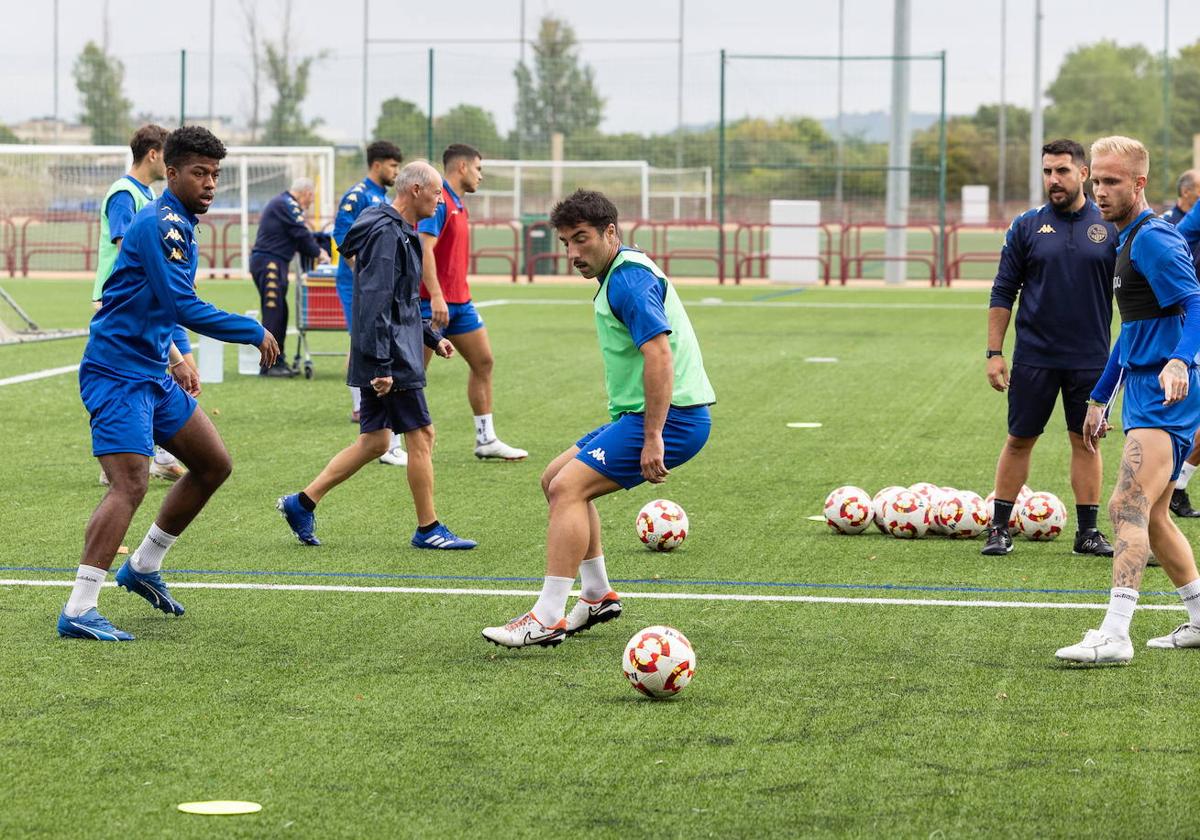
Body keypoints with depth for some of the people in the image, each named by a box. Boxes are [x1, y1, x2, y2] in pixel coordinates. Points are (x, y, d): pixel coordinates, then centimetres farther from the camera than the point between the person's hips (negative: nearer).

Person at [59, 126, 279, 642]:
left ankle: (144, 567, 26)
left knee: (214, 464, 15)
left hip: (152, 374, 10)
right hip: (117, 373, -10)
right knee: (130, 485, -19)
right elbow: (184, 307, -25)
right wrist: (255, 333, -16)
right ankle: (78, 611, -21)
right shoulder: (161, 224, -18)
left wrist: (174, 361, 23)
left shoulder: (179, 224, 15)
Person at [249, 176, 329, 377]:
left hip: (272, 264, 11)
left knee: (280, 313, 13)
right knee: (273, 313, -10)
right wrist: (318, 254, 1)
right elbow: (302, 234, -13)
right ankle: (268, 365, -11)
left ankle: (277, 361, 16)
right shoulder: (288, 205, -9)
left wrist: (315, 252, 17)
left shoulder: (282, 203, 24)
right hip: (269, 263, -11)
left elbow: (298, 236, 26)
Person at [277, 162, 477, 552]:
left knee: (374, 441, 12)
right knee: (421, 435, -2)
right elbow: (375, 303, -23)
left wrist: (432, 337, 26)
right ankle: (428, 529, 6)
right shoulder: (387, 234, -17)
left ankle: (302, 503, 15)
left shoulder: (400, 233, 16)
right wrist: (382, 366, -25)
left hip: (383, 358, 10)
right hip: (391, 358, -10)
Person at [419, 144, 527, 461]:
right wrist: (436, 297, -29)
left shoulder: (457, 204, 15)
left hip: (459, 301, 10)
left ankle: (486, 439, 16)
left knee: (483, 362, 10)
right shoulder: (437, 200, -14)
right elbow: (425, 248, -23)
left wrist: (458, 297, 19)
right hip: (433, 302, -10)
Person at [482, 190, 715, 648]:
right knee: (555, 479, 17)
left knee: (567, 487, -18)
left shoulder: (629, 279, -17)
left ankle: (548, 618, -19)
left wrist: (653, 437, -30)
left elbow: (659, 354, -27)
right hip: (638, 414, 11)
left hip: (670, 417, -11)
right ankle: (597, 596, 23)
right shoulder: (621, 275, 17)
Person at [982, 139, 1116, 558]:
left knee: (1086, 442, 7)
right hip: (1034, 356, 0)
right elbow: (1003, 293, 4)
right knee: (1019, 440, 5)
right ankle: (1000, 527, 13)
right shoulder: (1027, 226, 1)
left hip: (1090, 359, 0)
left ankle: (1087, 531, 15)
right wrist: (994, 353, -1)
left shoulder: (1110, 227, 1)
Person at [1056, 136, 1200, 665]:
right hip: (1142, 394, 11)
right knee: (1150, 516, 16)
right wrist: (1101, 397, 30)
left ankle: (1114, 635, -27)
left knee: (1128, 507, -19)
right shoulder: (1126, 242, 19)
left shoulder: (1152, 239, -13)